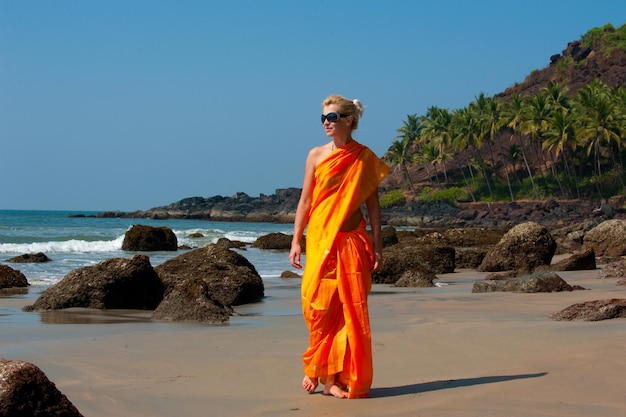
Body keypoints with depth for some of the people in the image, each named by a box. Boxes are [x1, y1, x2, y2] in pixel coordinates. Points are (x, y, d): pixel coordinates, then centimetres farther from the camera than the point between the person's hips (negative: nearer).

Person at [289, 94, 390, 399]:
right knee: (318, 305, -3)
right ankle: (317, 368, 15)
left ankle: (339, 377, 6)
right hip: (319, 240, 0)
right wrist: (296, 241, 2)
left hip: (352, 242, 0)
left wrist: (377, 245, 2)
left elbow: (372, 204, 6)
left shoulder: (365, 159, 4)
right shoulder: (316, 155, 5)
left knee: (351, 309, -2)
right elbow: (305, 201, 7)